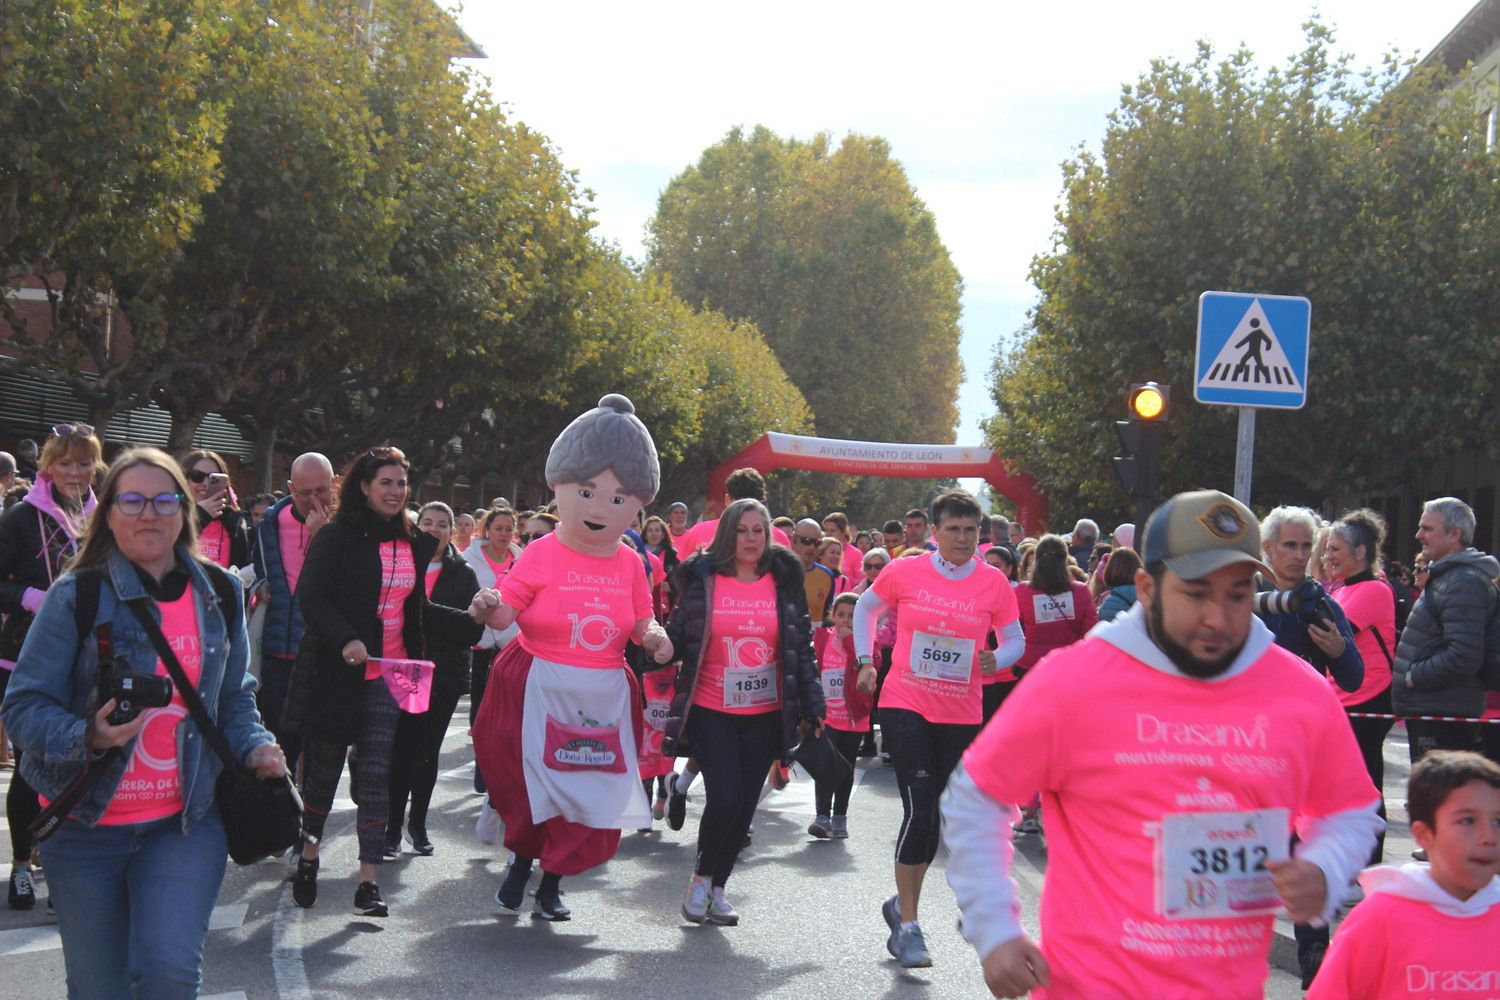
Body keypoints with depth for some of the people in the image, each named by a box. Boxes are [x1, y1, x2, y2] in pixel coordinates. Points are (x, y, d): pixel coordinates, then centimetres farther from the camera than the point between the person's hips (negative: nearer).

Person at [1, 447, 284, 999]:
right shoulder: (77, 596, -8)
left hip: (187, 822, 1)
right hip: (85, 829, -1)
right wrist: (86, 739, -27)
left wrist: (254, 747, -4)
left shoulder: (220, 594, 4)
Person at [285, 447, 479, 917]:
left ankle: (368, 883, -2)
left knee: (376, 775, -2)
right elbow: (311, 596, -12)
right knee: (324, 769, 8)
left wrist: (476, 625, 13)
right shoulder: (338, 536, -5)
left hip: (389, 675, 3)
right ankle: (308, 860, 29)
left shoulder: (414, 544, 11)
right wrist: (345, 638, -26)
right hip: (336, 671, -3)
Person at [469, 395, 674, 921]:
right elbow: (507, 612, -12)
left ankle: (551, 883, 22)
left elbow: (642, 622, 11)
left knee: (592, 795, 6)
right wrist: (490, 608, -34)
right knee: (533, 789, 0)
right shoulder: (542, 554, -9)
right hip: (539, 691, -4)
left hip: (604, 697, 4)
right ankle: (522, 862, 28)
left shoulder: (630, 564, 4)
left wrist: (655, 637, -10)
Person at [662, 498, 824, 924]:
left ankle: (717, 889, 22)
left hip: (765, 714, 3)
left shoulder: (784, 582, 5)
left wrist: (812, 705, 2)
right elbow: (677, 637, 2)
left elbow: (801, 647, 7)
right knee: (725, 797, -15)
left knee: (744, 805, 5)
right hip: (712, 710, -3)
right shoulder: (703, 580, 0)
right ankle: (701, 878, 10)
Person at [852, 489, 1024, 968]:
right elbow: (865, 608, 14)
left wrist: (997, 659, -13)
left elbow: (1015, 640, 8)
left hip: (961, 716, 3)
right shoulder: (905, 572, -4)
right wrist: (866, 661, 7)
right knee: (918, 808, -14)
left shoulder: (994, 582, -1)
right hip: (906, 707, -3)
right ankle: (907, 927, -6)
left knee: (935, 817, 12)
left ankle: (902, 904, 35)